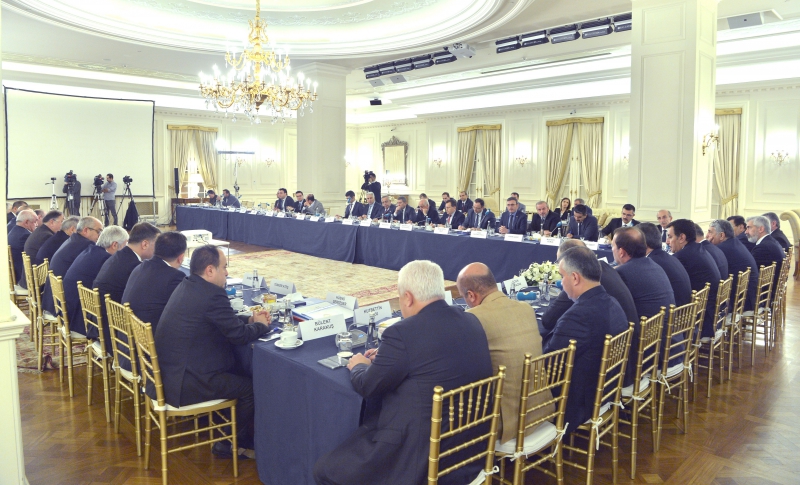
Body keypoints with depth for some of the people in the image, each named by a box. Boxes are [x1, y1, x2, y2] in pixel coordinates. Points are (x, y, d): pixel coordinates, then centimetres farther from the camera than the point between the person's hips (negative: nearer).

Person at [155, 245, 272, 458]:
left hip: (168, 372, 10)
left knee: (238, 369, 21)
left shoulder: (186, 286, 7)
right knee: (250, 386, 4)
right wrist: (261, 325, 2)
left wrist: (250, 319, 9)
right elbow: (240, 335, -17)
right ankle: (237, 444, 22)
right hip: (184, 384, -10)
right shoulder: (212, 295, -22)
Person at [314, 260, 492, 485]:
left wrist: (359, 366, 13)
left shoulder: (403, 333, -21)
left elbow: (368, 387, -8)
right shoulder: (473, 322, 1)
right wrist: (386, 358, 18)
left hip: (421, 460, -8)